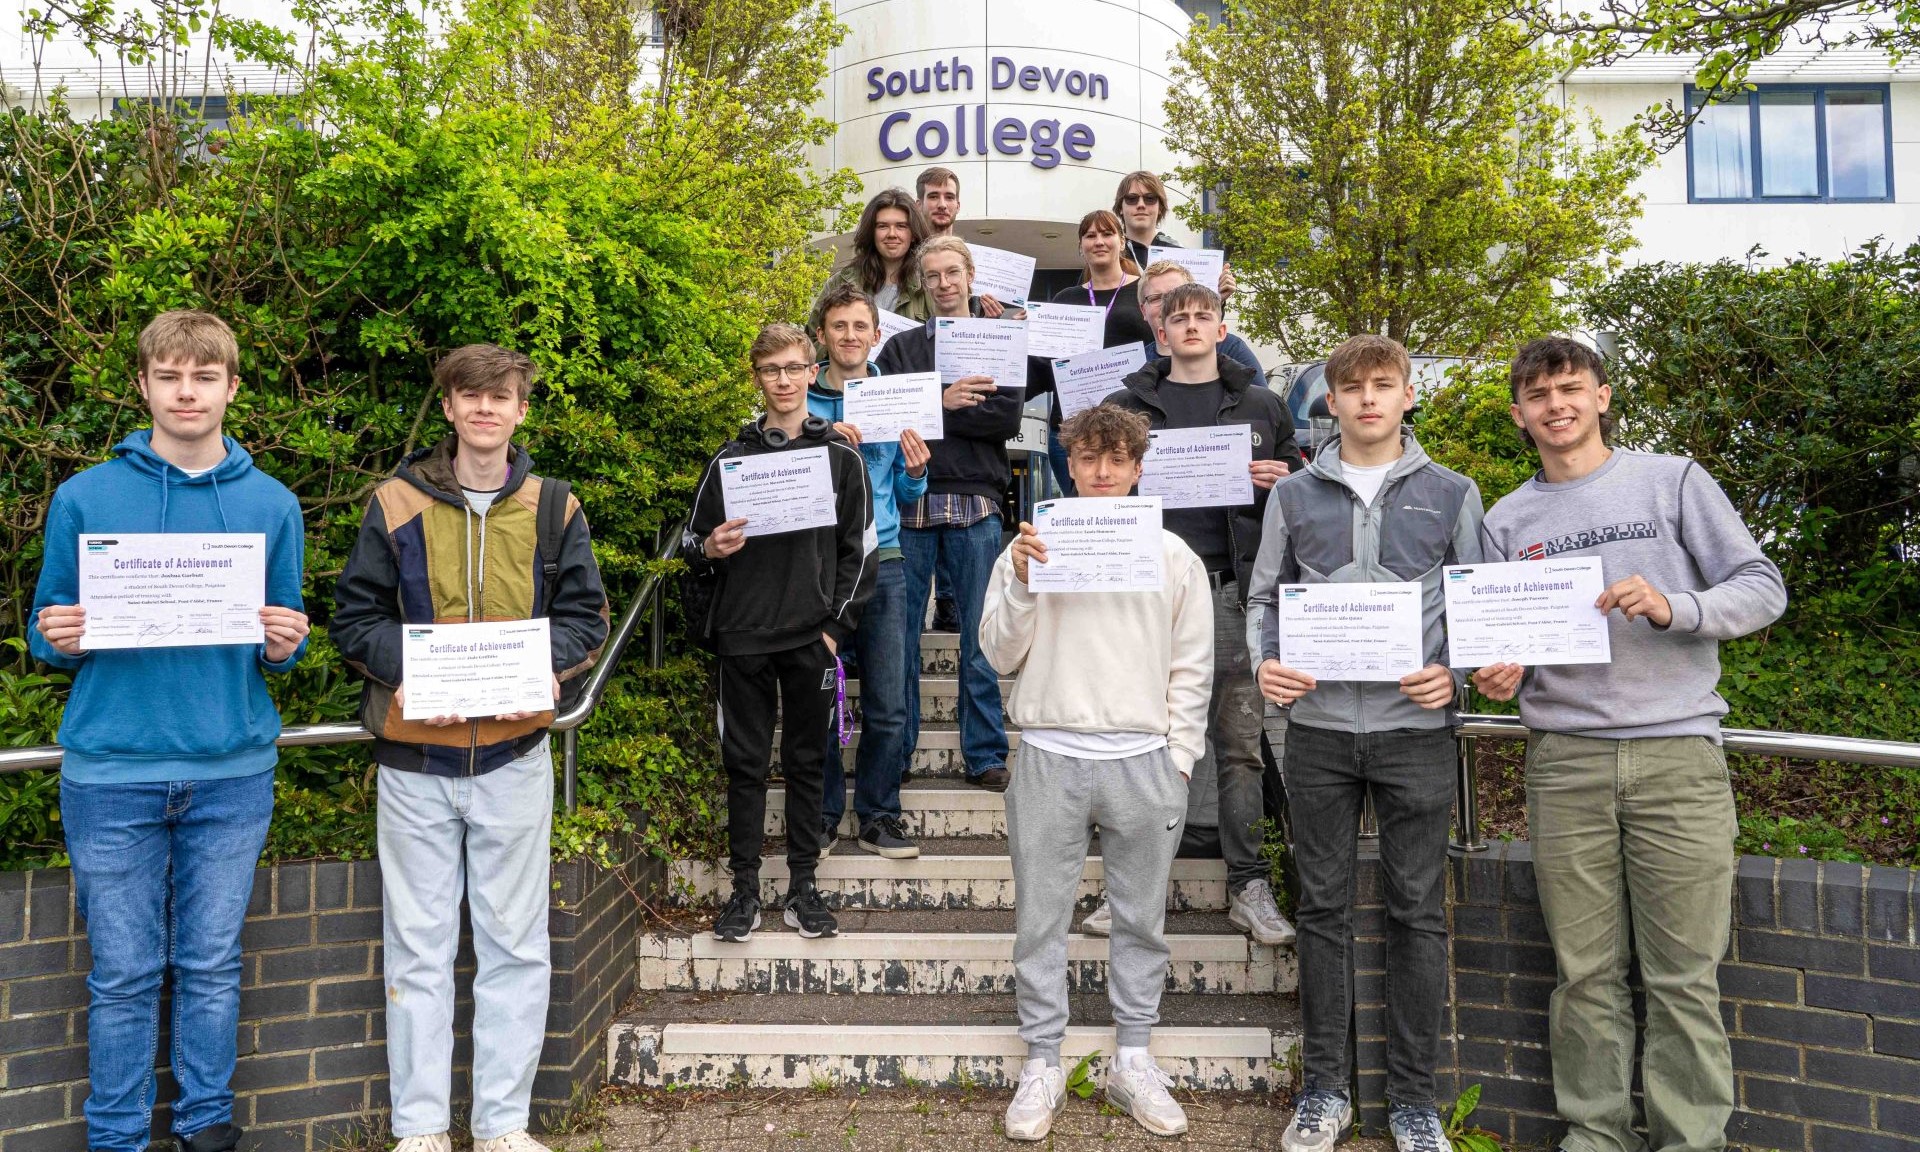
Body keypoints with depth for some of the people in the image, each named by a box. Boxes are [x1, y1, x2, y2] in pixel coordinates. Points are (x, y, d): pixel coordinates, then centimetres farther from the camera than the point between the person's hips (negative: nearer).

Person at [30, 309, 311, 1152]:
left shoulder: (271, 505, 5)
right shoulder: (84, 498, 2)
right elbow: (50, 629, 7)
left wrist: (284, 647, -12)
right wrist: (58, 640, -15)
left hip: (232, 772, 1)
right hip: (113, 772, -1)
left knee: (212, 965, 13)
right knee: (123, 974, 9)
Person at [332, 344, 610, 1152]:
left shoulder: (553, 509, 4)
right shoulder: (396, 504, 1)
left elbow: (586, 617, 6)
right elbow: (355, 617, 1)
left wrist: (539, 668, -14)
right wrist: (414, 672, -17)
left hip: (514, 759, 1)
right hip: (413, 759, -1)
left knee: (515, 947, 8)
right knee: (417, 949, 8)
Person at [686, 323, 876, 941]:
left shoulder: (842, 455, 6)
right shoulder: (731, 457, 8)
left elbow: (859, 549, 4)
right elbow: (692, 542, 11)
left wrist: (837, 626, -3)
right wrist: (710, 549, -12)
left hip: (812, 637, 0)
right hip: (743, 636, 1)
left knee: (807, 762, 7)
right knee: (745, 762, 5)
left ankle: (803, 886, 17)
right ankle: (745, 889, 15)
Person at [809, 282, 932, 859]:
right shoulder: (802, 401, 4)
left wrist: (916, 472, -7)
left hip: (882, 562, 2)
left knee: (887, 703, 3)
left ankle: (878, 816, 17)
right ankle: (823, 813, 20)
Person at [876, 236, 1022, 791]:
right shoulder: (900, 347, 14)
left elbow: (1008, 417, -6)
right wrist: (941, 401, -14)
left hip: (975, 505, -1)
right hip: (909, 501, 1)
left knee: (981, 636, 2)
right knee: (900, 634, 4)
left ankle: (985, 755, 12)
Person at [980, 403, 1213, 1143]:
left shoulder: (1174, 556, 7)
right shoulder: (1031, 548, 5)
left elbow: (1192, 669, 7)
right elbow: (1000, 656, 3)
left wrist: (1178, 759, 1)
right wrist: (1020, 584, -11)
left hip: (1144, 762, 1)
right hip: (1050, 757, 0)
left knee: (1141, 919, 10)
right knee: (1040, 920, 5)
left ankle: (1133, 1061, 26)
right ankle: (1042, 1065, 19)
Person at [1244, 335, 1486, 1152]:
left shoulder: (1452, 495, 7)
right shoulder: (1295, 497, 9)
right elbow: (1263, 598, 11)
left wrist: (1456, 674, -9)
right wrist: (1265, 664, -6)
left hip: (1416, 727, -1)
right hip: (1319, 727, 1)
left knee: (1417, 911, 5)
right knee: (1324, 908, 8)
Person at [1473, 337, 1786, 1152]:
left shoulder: (1672, 481, 7)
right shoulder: (1508, 521, 14)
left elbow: (1763, 587, 3)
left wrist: (1673, 608, -14)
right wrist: (1500, 676, -7)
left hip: (1678, 752, -2)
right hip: (1565, 761, 2)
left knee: (1683, 976, 1)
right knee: (1586, 973, 6)